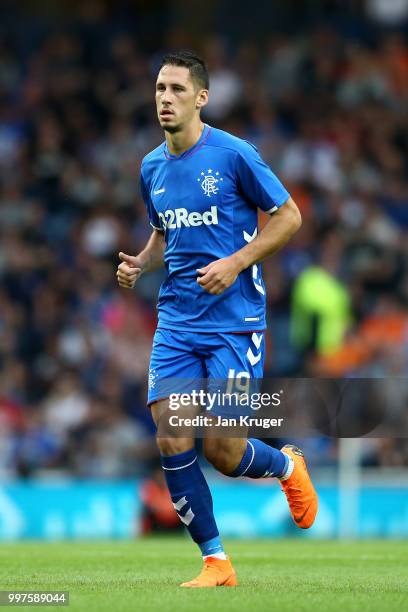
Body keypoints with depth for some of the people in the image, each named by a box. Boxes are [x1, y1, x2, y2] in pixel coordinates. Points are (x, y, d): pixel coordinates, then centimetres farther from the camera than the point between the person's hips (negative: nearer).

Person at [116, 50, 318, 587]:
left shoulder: (233, 154, -9)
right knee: (171, 442, -8)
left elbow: (289, 216, -4)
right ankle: (216, 562, 4)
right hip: (176, 322, 5)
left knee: (221, 452, -8)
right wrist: (139, 265, 3)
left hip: (234, 321, -5)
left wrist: (235, 263, -15)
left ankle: (287, 466, 27)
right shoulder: (152, 168, 9)